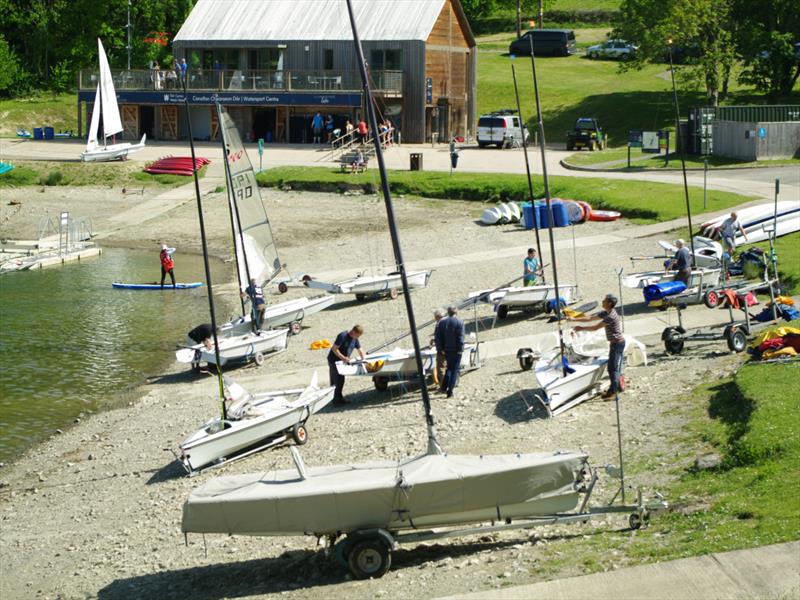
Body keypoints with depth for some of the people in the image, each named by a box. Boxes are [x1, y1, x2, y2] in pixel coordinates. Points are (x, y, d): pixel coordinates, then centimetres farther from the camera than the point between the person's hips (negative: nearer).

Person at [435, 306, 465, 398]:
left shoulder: (442, 322, 5)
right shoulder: (460, 322, -8)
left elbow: (438, 337, 3)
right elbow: (461, 338, -14)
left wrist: (440, 348, 7)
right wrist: (460, 349, -9)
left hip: (447, 350, 4)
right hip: (456, 351, -4)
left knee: (449, 368, 22)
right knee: (454, 371, 2)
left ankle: (443, 387, 15)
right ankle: (450, 392, -2)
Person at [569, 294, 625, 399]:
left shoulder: (611, 316, -24)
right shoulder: (605, 313, 8)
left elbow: (595, 327, -22)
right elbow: (590, 317, 11)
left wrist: (582, 328, -13)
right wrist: (574, 319, 7)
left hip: (617, 343, -10)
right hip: (617, 343, 10)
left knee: (612, 368, -4)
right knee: (617, 367, 18)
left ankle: (613, 390, 2)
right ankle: (618, 386, 28)